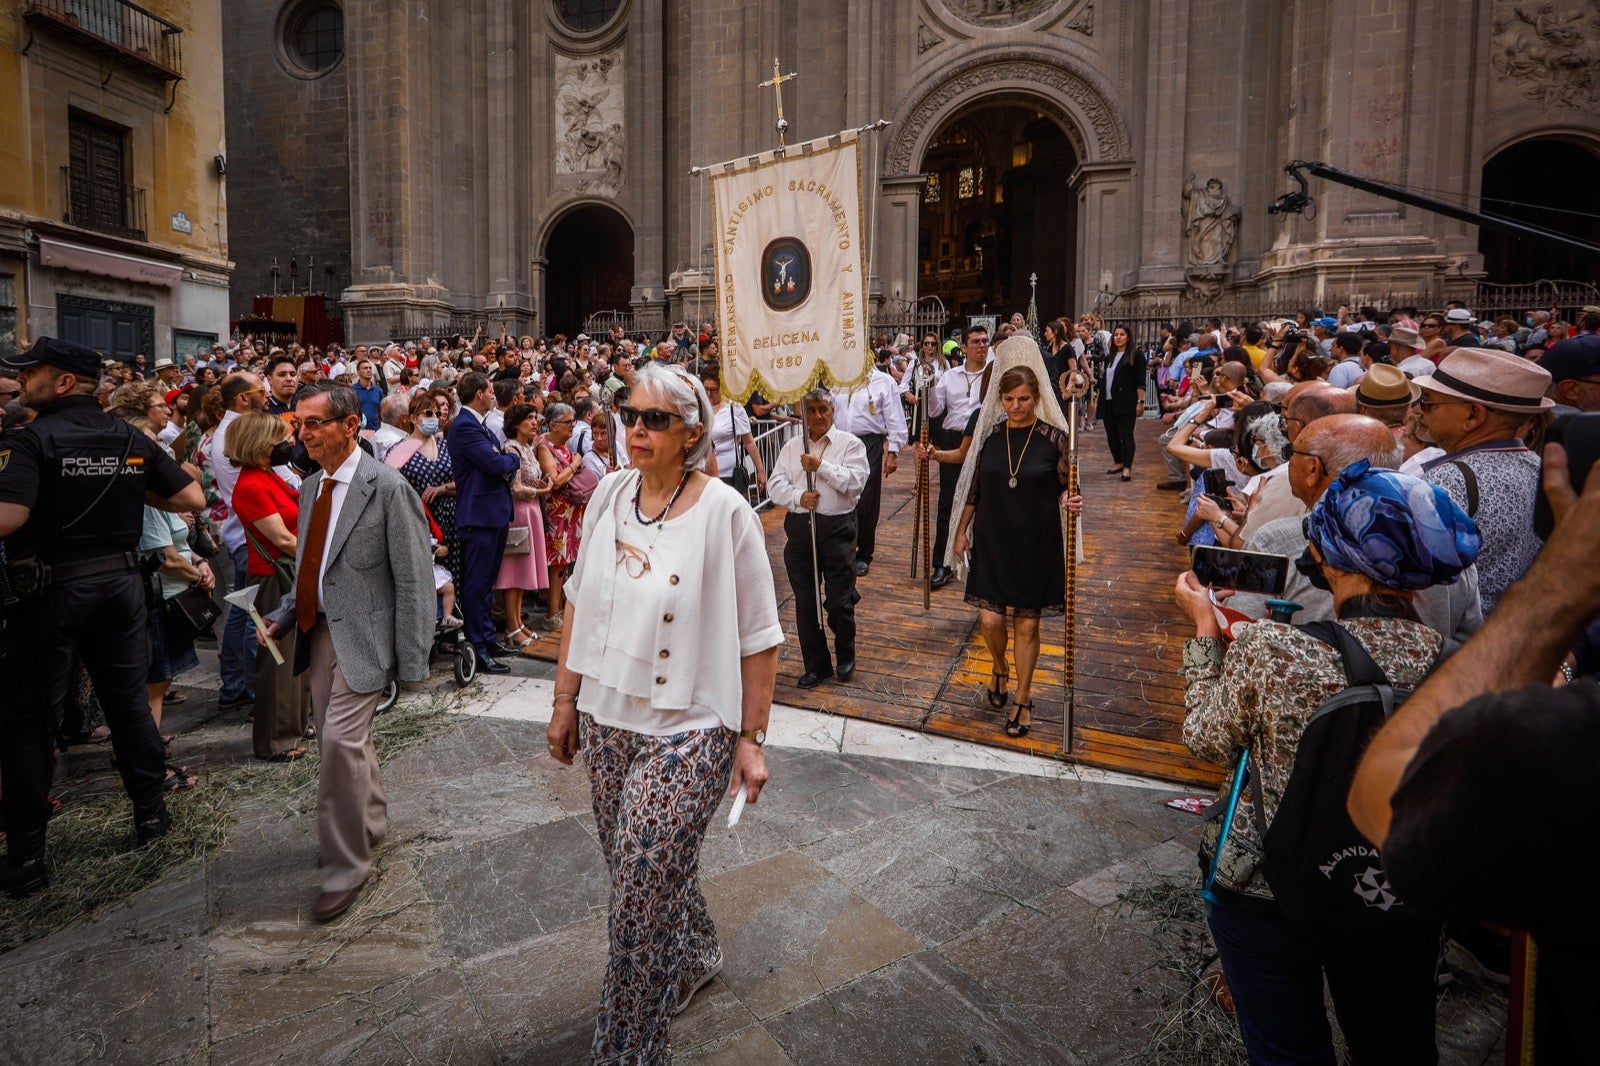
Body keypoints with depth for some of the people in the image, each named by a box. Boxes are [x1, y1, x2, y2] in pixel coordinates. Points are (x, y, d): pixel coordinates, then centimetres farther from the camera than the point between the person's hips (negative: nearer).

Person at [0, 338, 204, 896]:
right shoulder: (131, 439, 3)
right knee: (129, 699, 15)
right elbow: (194, 499, 3)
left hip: (48, 591, -4)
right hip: (120, 581, 5)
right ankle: (151, 812, 25)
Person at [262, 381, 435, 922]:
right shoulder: (311, 485, 10)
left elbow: (414, 579, -15)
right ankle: (371, 824, 40)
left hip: (362, 635, -8)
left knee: (341, 739, -12)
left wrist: (411, 661, -16)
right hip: (319, 631, 8)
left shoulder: (387, 487, -15)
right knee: (340, 739, 17)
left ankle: (346, 865, 5)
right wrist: (284, 615, 5)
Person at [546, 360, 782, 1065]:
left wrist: (751, 739, -10)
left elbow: (757, 635, -11)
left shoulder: (724, 512, -15)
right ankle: (695, 958, 51)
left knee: (641, 895, 1)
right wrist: (565, 699, 10)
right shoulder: (611, 493, 0)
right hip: (606, 720, 6)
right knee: (639, 872, 21)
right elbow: (581, 601, 9)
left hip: (687, 731, -5)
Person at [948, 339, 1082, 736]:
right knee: (990, 618, -2)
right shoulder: (989, 434, 1)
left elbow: (1063, 488, 1)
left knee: (1027, 624, 5)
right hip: (992, 541, 2)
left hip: (1036, 543, -2)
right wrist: (961, 531, 8)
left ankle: (1023, 699, 23)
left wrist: (1069, 501, -22)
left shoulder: (1053, 437, -5)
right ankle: (1000, 669, 32)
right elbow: (974, 488, 8)